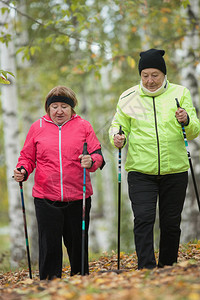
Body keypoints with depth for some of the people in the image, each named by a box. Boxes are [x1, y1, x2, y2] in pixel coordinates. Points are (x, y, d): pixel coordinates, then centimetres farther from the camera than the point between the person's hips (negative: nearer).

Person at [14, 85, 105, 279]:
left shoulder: (83, 126, 8)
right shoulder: (37, 128, 9)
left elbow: (98, 156, 3)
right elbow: (28, 157, 13)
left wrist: (91, 161, -20)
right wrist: (22, 171, -8)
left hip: (78, 197, 0)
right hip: (46, 198, 0)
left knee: (77, 244, 8)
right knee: (49, 245, -3)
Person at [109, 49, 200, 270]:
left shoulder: (180, 94, 4)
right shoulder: (128, 98, 5)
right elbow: (118, 125, 12)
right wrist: (118, 137, -11)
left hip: (175, 170, 1)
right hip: (140, 171, -1)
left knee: (171, 223, 7)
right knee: (143, 219, -14)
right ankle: (146, 270, -15)